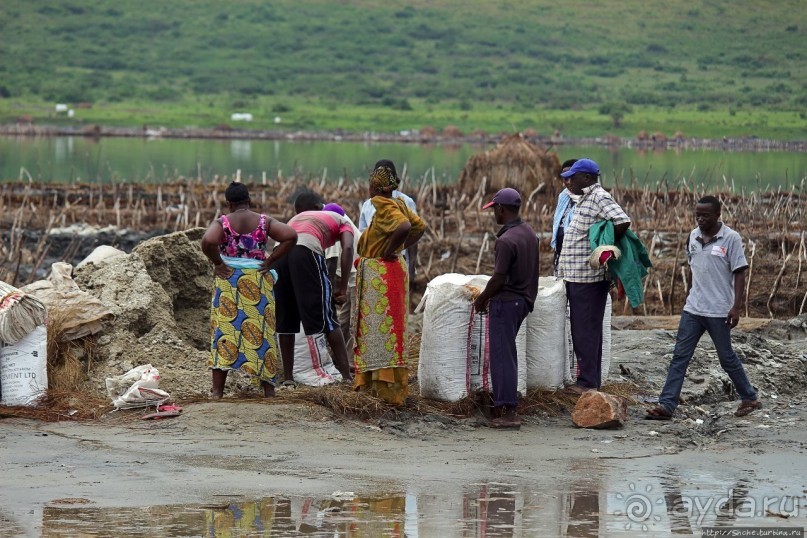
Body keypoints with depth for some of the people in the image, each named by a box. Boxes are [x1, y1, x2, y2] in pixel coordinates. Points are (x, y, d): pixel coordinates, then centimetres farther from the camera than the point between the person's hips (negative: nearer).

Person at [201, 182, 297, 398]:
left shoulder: (222, 222, -2)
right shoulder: (264, 222, 2)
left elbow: (208, 242, -22)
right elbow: (291, 236, -10)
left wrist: (218, 263, -7)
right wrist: (269, 261, -4)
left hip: (228, 278, -1)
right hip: (258, 281, 1)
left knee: (224, 330, 0)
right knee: (261, 331, 8)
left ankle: (217, 390, -5)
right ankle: (268, 387, 10)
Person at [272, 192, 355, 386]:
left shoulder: (294, 220, 41)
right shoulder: (341, 221, 29)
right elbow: (347, 248, 8)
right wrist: (343, 288, 5)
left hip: (279, 254, 4)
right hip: (307, 252, -4)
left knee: (285, 322, 14)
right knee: (327, 317, 0)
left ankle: (288, 378, 16)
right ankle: (347, 376, -2)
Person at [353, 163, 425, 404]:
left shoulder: (384, 205, -18)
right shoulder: (399, 204, 9)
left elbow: (404, 227, -33)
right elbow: (419, 226, 16)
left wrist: (388, 250, -20)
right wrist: (400, 248, 11)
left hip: (381, 273, -10)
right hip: (394, 270, 10)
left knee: (381, 329, -6)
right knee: (389, 329, 15)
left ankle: (385, 388, -5)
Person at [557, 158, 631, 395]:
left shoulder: (599, 197, -15)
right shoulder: (585, 198, 16)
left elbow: (623, 222, -27)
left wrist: (609, 247, -17)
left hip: (588, 277, -10)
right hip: (576, 276, 10)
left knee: (586, 331, -5)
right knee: (580, 330, 15)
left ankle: (589, 382, 0)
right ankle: (587, 379, 23)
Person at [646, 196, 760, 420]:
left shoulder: (731, 238, -10)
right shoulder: (693, 236, 7)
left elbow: (739, 273, -10)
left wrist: (736, 307, -15)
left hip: (719, 311, -5)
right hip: (692, 309, 5)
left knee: (727, 357, 6)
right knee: (680, 356, 0)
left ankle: (750, 399, 24)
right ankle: (666, 405, -2)